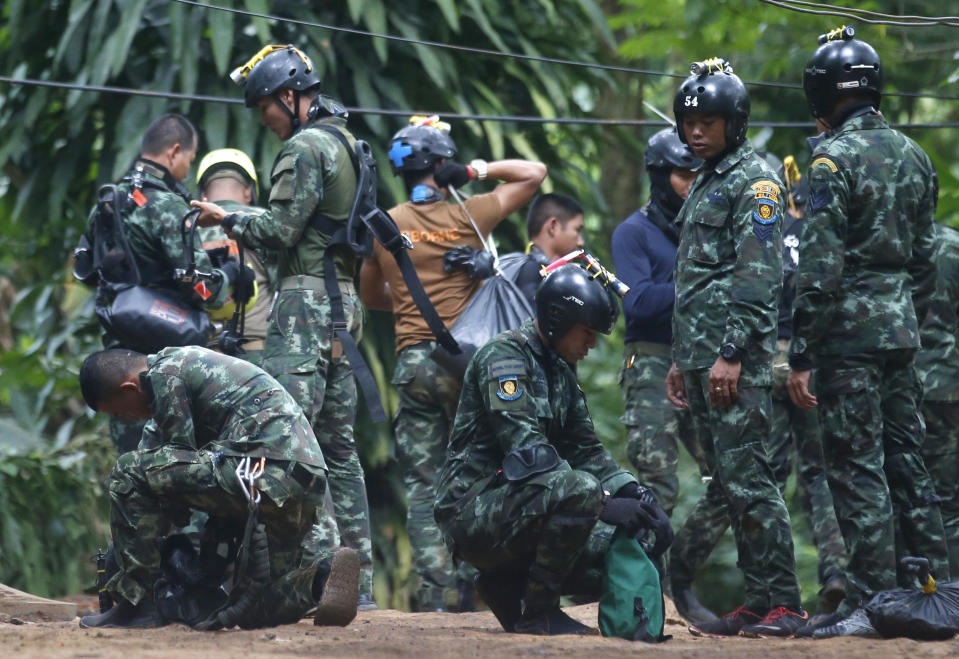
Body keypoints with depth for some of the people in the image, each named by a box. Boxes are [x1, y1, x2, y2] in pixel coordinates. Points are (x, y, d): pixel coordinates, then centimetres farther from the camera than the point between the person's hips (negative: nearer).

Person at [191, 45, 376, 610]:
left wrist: (229, 220, 1)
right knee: (339, 442, 10)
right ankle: (359, 579, 9)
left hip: (306, 301, -10)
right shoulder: (349, 145, 20)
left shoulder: (304, 147, -10)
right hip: (346, 301, 10)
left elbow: (282, 230, -14)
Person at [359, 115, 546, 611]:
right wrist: (480, 171, 7)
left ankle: (435, 592, -9)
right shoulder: (470, 216, -1)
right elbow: (534, 174, 9)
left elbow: (371, 296, 17)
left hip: (414, 361, 1)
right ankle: (465, 587, 4)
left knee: (423, 485, 1)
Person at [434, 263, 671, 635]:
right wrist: (604, 505, -25)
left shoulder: (559, 371, 16)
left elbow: (586, 451, 16)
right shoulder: (504, 357, -13)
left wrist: (637, 494, -3)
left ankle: (507, 584, 10)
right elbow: (527, 452, -22)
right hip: (474, 513, -9)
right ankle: (537, 611, -18)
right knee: (581, 489, -32)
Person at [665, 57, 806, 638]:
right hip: (702, 356, 10)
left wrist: (732, 354, -21)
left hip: (738, 358, -10)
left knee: (746, 477, -13)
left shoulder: (755, 181, -7)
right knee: (727, 483, 8)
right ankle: (759, 602, 11)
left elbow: (759, 276, -16)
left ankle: (784, 605, -12)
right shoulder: (705, 184, 22)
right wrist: (681, 359, 24)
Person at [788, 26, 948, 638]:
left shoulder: (834, 159, -12)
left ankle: (871, 603, -7)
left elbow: (821, 267, -16)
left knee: (857, 467, -6)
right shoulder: (913, 155, 11)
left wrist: (801, 356, -14)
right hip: (902, 325, 7)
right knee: (906, 459, 12)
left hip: (850, 333, -7)